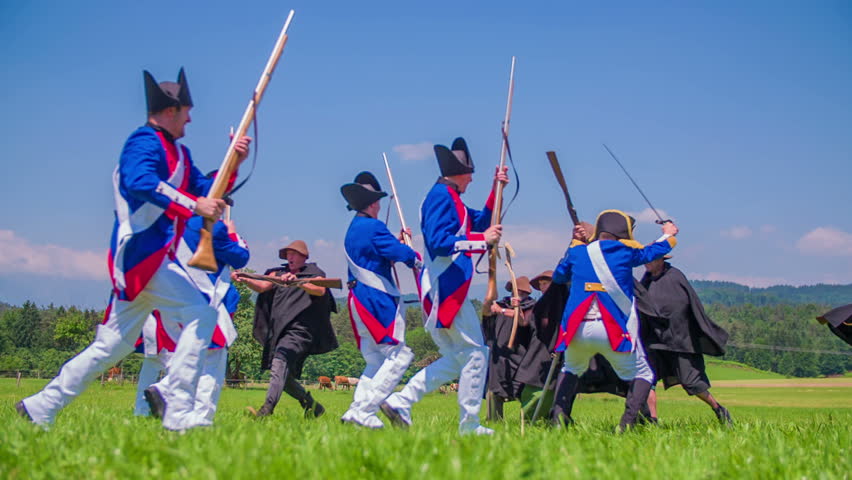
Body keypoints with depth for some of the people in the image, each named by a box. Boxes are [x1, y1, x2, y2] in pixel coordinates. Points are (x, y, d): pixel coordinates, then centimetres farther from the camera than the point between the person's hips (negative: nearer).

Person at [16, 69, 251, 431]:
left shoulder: (179, 153, 22)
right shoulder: (145, 142, -9)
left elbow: (207, 192, 21)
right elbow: (140, 183, -28)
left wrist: (233, 164, 7)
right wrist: (194, 205, -33)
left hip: (148, 258, 10)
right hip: (142, 253, -10)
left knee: (113, 344, 12)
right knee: (200, 315, -17)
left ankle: (40, 408, 19)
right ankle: (177, 412, -21)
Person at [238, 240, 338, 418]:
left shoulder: (315, 274, 7)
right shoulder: (280, 273, 20)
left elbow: (320, 290, -15)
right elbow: (263, 286, 4)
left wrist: (297, 282, -32)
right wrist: (244, 280, -17)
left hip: (299, 331, -7)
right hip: (278, 332, 7)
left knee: (280, 362, -28)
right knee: (284, 376, 10)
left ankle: (267, 410, -40)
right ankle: (312, 406, 28)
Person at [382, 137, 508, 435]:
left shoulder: (449, 198, 20)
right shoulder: (441, 196, -11)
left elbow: (480, 221, 31)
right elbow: (439, 242, -22)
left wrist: (496, 190, 20)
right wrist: (483, 240, -19)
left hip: (442, 289, 10)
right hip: (446, 288, -10)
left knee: (455, 358, 15)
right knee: (475, 354, -4)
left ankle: (400, 402, 7)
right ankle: (469, 426, 0)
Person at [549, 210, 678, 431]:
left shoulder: (578, 252, 12)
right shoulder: (625, 251, 6)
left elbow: (558, 276, 30)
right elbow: (653, 251, 25)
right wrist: (668, 235, 46)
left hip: (577, 329, 3)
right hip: (615, 330, -3)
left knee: (571, 370, 29)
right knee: (642, 375, 11)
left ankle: (558, 412, 5)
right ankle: (627, 422, -11)